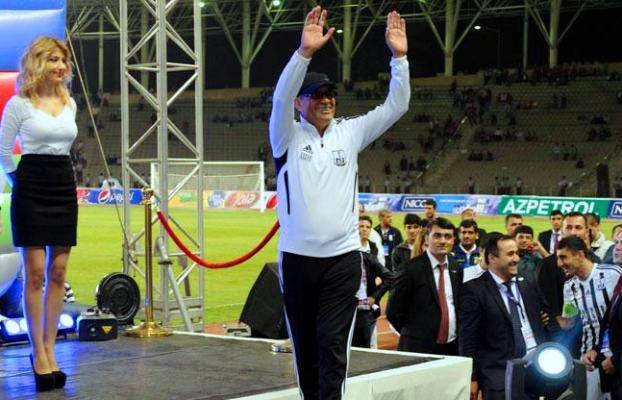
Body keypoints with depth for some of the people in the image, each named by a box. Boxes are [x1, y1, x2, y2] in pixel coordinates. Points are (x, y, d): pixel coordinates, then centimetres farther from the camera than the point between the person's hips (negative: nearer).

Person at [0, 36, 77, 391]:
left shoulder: (70, 103, 10)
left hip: (65, 188, 5)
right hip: (31, 189, -5)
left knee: (58, 273, 4)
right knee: (36, 273, -4)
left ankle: (49, 350, 11)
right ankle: (39, 354, 1)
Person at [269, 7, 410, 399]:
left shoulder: (350, 132, 8)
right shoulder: (289, 136, 0)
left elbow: (396, 106, 2)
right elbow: (280, 99, -19)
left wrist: (399, 56, -11)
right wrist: (305, 51, -31)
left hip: (343, 258, 1)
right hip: (298, 258, 0)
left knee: (333, 345, -6)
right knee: (305, 345, 10)